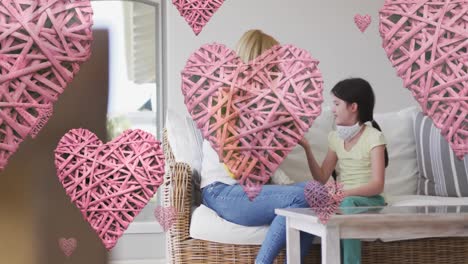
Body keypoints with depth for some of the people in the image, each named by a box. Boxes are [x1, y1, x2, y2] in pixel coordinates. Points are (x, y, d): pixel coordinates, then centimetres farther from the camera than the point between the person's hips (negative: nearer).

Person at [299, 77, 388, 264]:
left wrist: (345, 193, -31)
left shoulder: (373, 137, -9)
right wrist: (307, 149, -5)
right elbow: (322, 178, 6)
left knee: (348, 204, -39)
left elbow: (377, 185, -17)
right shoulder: (335, 138, 10)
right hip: (343, 198, 5)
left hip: (370, 200, -5)